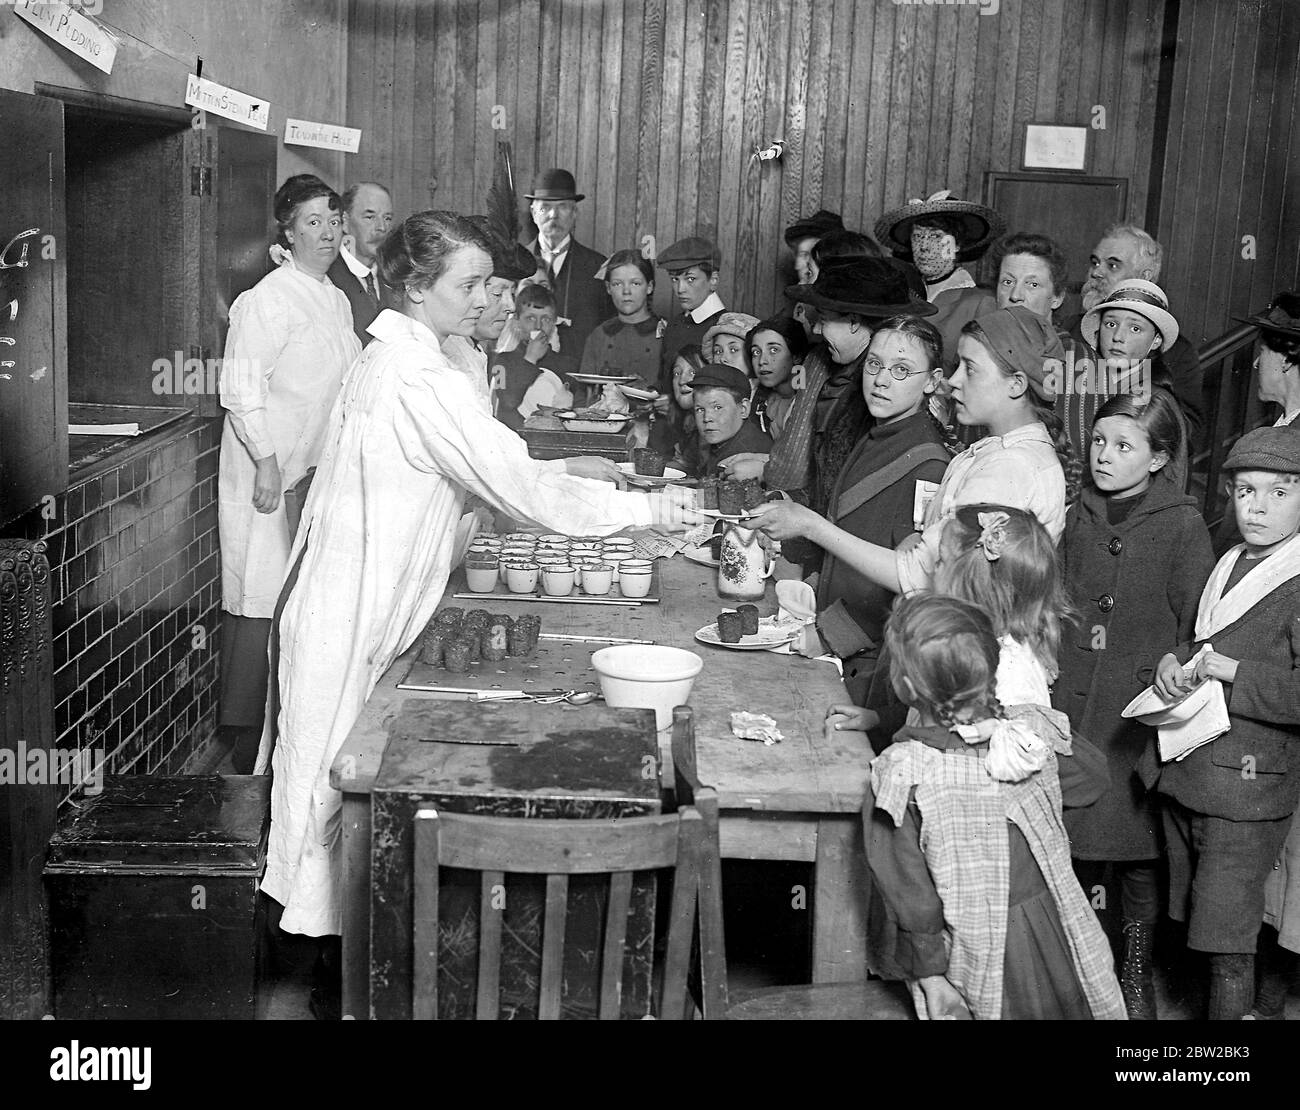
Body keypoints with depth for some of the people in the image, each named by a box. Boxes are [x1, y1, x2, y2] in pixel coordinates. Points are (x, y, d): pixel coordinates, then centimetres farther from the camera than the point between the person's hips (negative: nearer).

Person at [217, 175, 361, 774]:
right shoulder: (268, 299, -12)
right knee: (261, 603, -5)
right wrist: (268, 461, -21)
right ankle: (246, 738, 4)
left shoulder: (336, 299, 15)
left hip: (318, 472, 8)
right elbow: (241, 388, -17)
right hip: (269, 472, -8)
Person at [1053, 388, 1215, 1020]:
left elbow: (1193, 628, -5)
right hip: (1070, 704, 4)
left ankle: (1136, 975, 23)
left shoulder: (1183, 525, -6)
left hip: (1140, 708, -3)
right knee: (1068, 850, 6)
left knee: (1136, 853, 5)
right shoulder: (1078, 519, 8)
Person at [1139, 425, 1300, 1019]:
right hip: (1184, 772, 8)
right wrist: (1174, 661, 3)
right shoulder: (1228, 566, 12)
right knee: (1192, 920, 20)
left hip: (1246, 787, -8)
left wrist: (1235, 675, -22)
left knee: (1228, 942, 0)